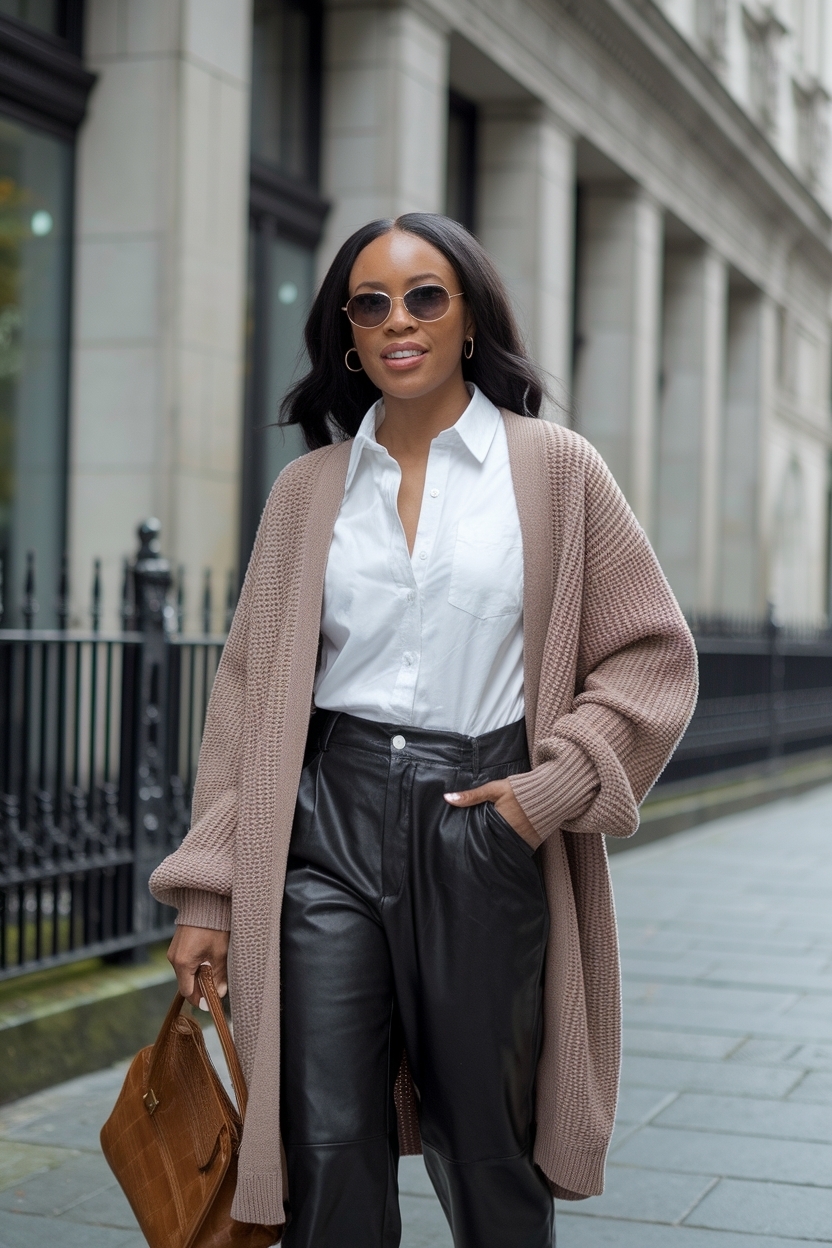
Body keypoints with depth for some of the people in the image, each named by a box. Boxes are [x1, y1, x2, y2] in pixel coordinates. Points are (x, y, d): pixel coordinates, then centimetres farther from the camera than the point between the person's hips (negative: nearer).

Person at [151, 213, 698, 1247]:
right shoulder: (308, 490, 9)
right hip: (329, 821, 2)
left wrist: (555, 786, -9)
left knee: (486, 1153, 8)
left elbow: (653, 654, 5)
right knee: (328, 1155, -1)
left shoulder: (554, 469, 4)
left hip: (485, 828, -1)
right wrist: (209, 890, 4)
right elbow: (250, 690, 8)